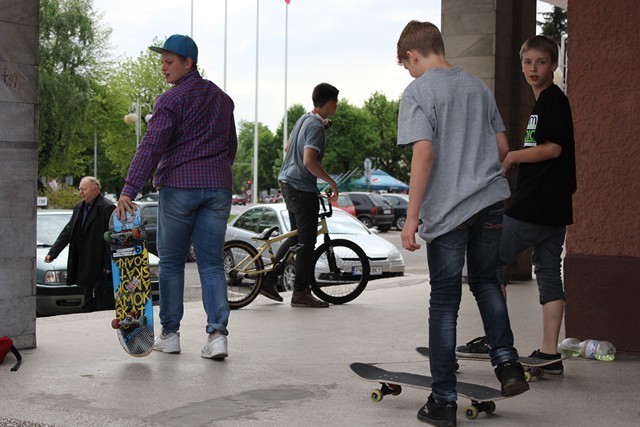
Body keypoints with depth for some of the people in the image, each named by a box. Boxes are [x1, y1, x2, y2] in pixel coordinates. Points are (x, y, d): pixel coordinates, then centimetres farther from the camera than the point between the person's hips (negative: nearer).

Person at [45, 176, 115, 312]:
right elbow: (67, 232, 16)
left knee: (105, 306, -6)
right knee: (88, 305, 13)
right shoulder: (79, 208, 14)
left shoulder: (107, 208, -11)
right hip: (84, 268, 8)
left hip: (101, 267, -8)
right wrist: (52, 252, 8)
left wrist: (108, 266, -18)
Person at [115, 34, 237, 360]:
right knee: (211, 263, 3)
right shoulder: (221, 98, 14)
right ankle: (217, 333, -10)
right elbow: (231, 145, 22)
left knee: (171, 262, 7)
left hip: (178, 186, -5)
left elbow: (152, 146, -17)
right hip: (218, 187, 5)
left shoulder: (170, 100, -7)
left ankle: (170, 333, 12)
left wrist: (129, 190, -21)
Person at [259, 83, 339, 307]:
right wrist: (331, 181, -17)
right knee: (307, 241, -4)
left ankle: (268, 280, 18)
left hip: (288, 182, 10)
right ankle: (301, 293, 0)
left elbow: (288, 147, 25)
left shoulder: (304, 119, 12)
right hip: (302, 187, -10)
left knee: (296, 237, 18)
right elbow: (309, 161, -27)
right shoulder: (316, 126, -17)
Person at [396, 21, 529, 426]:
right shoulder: (478, 86, 11)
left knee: (444, 303, 4)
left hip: (447, 210, -5)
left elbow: (424, 153, -18)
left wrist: (412, 217, -15)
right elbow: (502, 147, 14)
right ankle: (507, 361, 13)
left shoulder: (418, 92, -8)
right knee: (486, 280, 26)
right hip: (490, 199, 5)